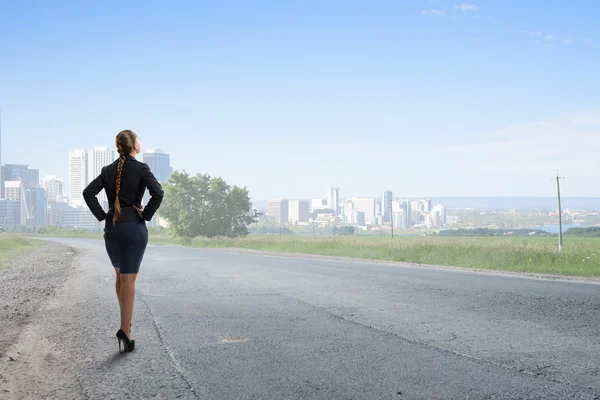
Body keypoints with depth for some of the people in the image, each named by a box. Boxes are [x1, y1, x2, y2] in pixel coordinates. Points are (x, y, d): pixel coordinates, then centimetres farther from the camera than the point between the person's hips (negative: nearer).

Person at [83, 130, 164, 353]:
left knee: (120, 276, 21)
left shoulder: (108, 170, 7)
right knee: (129, 279, -3)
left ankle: (126, 323, 28)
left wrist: (102, 215, 4)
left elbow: (88, 193, 0)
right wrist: (147, 215, -8)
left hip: (112, 227, 4)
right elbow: (158, 193, -20)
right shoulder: (141, 169, -7)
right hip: (134, 227, -4)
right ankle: (125, 331, -9)